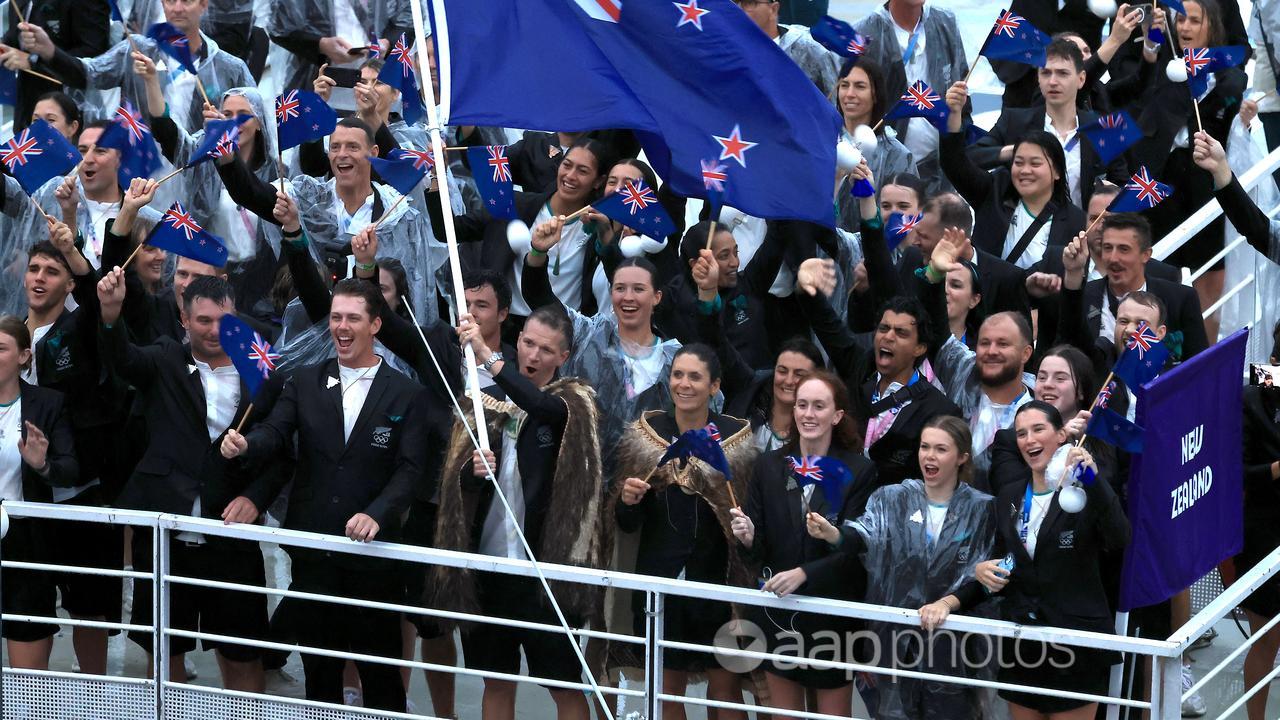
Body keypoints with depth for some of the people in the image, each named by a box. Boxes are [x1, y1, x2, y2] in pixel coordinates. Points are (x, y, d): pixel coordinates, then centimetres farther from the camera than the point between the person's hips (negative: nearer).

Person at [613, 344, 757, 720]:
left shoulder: (738, 438, -4)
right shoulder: (644, 435, 2)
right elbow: (626, 523, 6)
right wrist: (627, 501, -15)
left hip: (718, 578, -2)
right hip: (658, 578, 2)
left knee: (725, 687, 3)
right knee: (666, 689, 10)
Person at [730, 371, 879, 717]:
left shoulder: (860, 471, -6)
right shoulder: (768, 466, 3)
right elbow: (757, 548, 4)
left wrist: (803, 574, -25)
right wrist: (748, 537, -19)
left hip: (832, 613, -3)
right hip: (777, 613, 3)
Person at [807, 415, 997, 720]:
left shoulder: (982, 510, 0)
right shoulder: (891, 499, 4)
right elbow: (862, 537, -12)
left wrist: (948, 603, -23)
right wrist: (830, 533, -33)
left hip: (949, 642, -1)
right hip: (894, 638, 1)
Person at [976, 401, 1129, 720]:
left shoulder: (1088, 492, -7)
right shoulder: (1008, 499, 10)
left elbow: (1119, 540, -25)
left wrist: (1093, 481, -36)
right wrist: (982, 569, -2)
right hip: (1020, 644, 5)